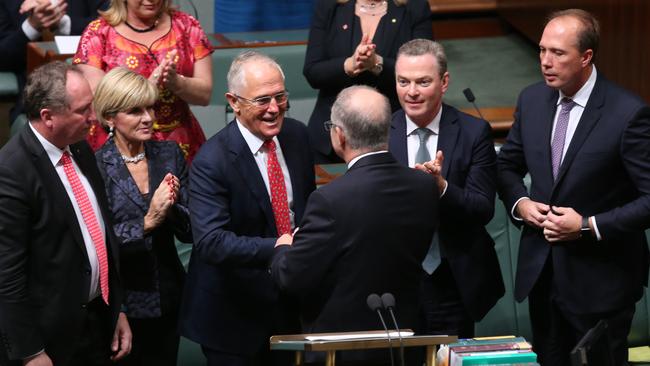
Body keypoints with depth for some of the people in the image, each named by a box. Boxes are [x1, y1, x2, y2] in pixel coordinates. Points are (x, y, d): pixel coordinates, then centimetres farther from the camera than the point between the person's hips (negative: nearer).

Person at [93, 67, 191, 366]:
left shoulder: (169, 155, 1)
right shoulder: (95, 167, -12)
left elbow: (190, 231, 0)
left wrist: (171, 208, -19)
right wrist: (148, 221, -25)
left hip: (167, 299, 4)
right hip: (120, 302, -4)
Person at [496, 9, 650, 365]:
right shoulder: (532, 99, 2)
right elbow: (507, 165, 16)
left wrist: (589, 226, -20)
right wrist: (520, 202, -5)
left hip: (599, 279, -5)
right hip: (540, 270, 6)